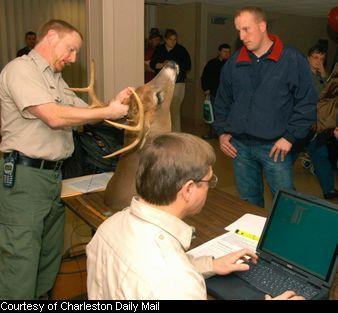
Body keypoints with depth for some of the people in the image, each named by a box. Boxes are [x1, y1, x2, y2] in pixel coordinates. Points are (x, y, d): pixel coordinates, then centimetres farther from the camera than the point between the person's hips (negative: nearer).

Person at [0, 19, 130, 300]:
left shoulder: (56, 79, 19)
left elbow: (85, 111, 18)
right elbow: (55, 117, -21)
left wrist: (115, 103, 0)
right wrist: (108, 112, -14)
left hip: (54, 174, 9)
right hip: (24, 175, -9)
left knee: (51, 254, 16)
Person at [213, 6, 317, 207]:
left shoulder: (293, 60, -5)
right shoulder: (233, 63, 8)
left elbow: (307, 103, -5)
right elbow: (222, 101, 17)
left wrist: (290, 137, -10)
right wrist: (222, 131, 9)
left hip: (275, 147, -4)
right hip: (240, 146, 4)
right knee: (248, 202, 14)